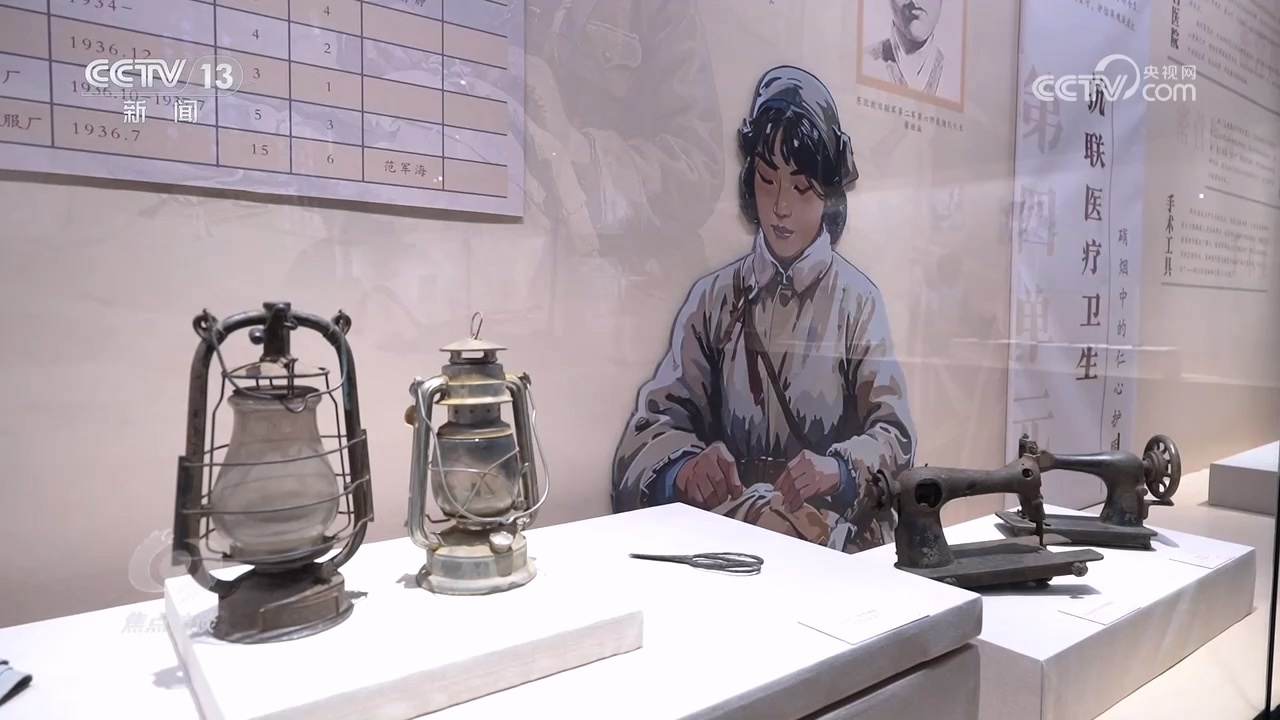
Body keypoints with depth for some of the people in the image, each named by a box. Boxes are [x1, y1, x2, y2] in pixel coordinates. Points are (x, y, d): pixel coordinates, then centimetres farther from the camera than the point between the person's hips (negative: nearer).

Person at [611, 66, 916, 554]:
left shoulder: (857, 300, 3)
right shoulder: (714, 298, 6)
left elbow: (895, 432, -3)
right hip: (727, 523, 1)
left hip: (835, 533, 0)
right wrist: (686, 466, -23)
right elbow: (656, 420, -1)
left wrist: (842, 469, -24)